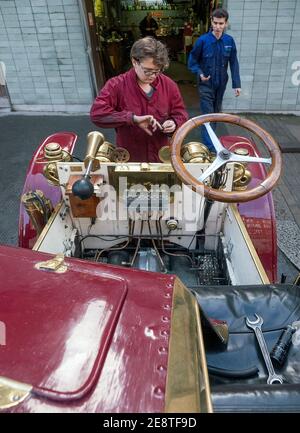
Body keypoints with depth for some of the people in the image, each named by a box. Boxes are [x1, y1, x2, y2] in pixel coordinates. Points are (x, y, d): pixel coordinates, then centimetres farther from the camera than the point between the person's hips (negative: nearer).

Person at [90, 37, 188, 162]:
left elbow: (180, 114, 8)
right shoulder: (116, 85, -11)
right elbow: (96, 113, -23)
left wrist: (174, 123, -17)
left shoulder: (169, 85, -1)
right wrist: (133, 119, -30)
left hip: (161, 157, 3)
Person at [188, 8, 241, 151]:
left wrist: (236, 84, -4)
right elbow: (192, 60, -1)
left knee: (216, 113, 17)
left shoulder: (229, 41, -2)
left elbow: (234, 63, 2)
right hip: (206, 84, -4)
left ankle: (211, 136, 37)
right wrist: (200, 73, -18)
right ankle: (210, 147, -5)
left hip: (221, 84, 4)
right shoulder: (202, 40, -10)